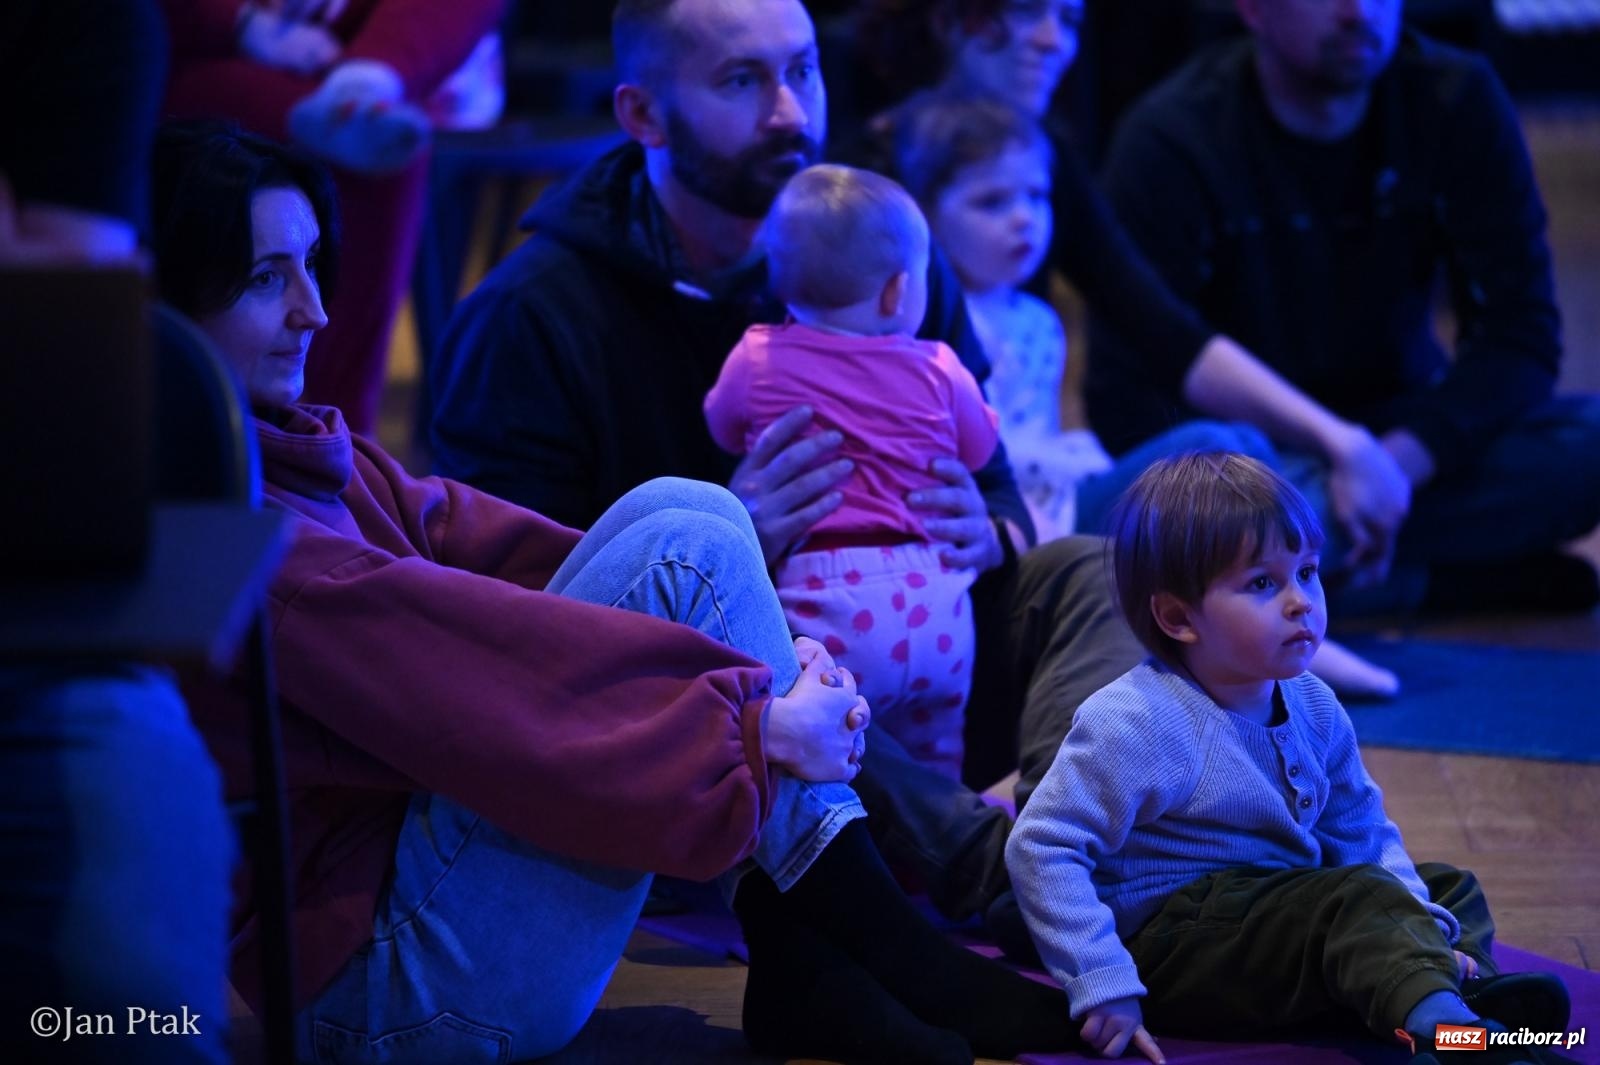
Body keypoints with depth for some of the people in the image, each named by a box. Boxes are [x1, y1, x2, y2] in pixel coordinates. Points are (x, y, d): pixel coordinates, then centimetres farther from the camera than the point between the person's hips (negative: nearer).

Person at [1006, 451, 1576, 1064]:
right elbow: (1042, 848, -19)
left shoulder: (1313, 708, 4)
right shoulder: (1134, 726, -19)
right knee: (1356, 897, -28)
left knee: (1446, 887, 13)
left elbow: (1364, 834, 10)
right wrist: (1101, 984, -24)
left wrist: (1424, 931, -6)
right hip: (1165, 939, -9)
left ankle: (1474, 989, -15)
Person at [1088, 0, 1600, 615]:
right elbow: (1127, 393, -17)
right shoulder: (1170, 142, -16)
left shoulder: (1458, 100, -8)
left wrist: (1402, 459, -28)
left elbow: (1521, 334, -12)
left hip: (1401, 430, 3)